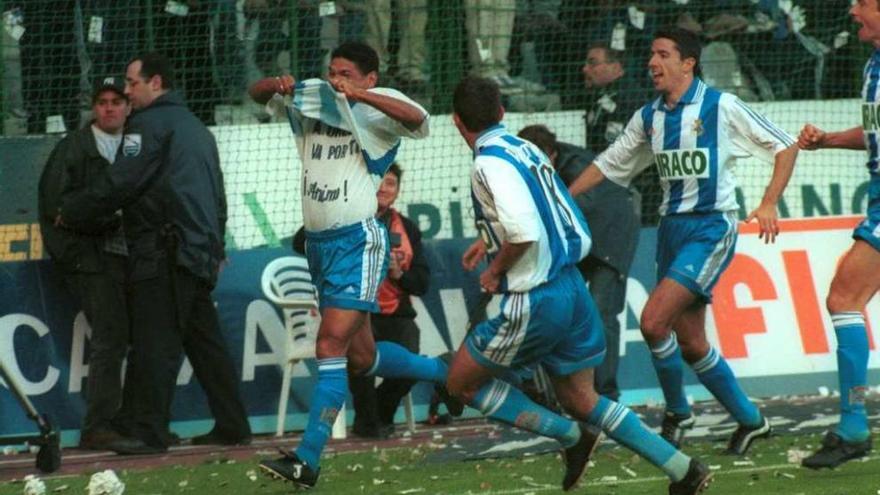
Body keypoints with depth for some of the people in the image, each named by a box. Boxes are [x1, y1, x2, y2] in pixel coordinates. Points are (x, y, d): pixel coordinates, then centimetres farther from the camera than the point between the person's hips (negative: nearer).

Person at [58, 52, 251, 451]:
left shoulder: (150, 124, -7)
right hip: (201, 251, 9)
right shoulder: (197, 129, 23)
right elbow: (218, 196, 26)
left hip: (162, 253, -9)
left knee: (155, 343, -9)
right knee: (204, 341, 11)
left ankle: (149, 430, -11)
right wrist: (215, 248, 28)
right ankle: (231, 425, 10)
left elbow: (120, 183, -13)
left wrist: (70, 212, -3)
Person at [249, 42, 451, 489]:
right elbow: (257, 93, 18)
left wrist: (360, 95, -36)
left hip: (358, 240, -8)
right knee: (360, 358, 16)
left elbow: (416, 119, -27)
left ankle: (307, 461, -21)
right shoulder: (310, 100, 11)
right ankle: (444, 372, 41)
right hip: (318, 241, 8)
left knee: (331, 346, -17)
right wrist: (277, 85, -6)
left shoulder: (376, 110, -7)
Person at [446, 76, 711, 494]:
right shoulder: (525, 149, 11)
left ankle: (571, 436, 5)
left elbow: (525, 234, -29)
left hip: (534, 301, -9)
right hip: (572, 288, 9)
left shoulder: (490, 162, -17)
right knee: (580, 400, 17)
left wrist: (495, 271, -12)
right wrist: (491, 240, 28)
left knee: (462, 382, 9)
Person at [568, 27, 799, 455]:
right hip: (671, 227, 7)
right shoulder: (648, 117, 11)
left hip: (711, 228, -7)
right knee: (690, 345, 6)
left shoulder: (721, 107, -6)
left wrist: (769, 203, -14)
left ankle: (677, 412, 2)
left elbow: (785, 147, -3)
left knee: (653, 321, -19)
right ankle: (749, 420, 22)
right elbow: (608, 164, 23)